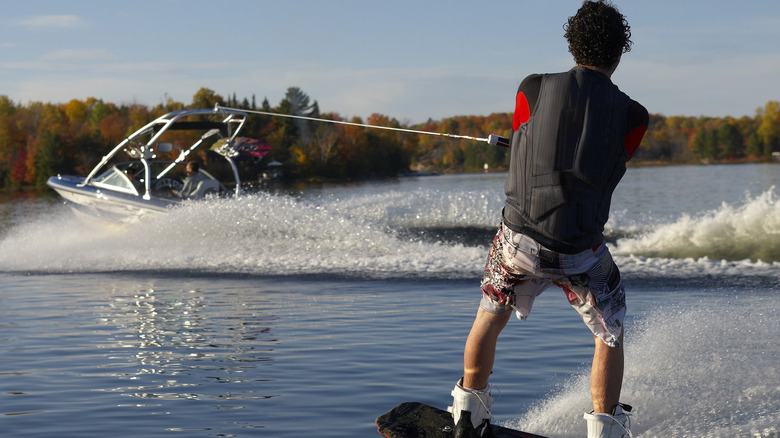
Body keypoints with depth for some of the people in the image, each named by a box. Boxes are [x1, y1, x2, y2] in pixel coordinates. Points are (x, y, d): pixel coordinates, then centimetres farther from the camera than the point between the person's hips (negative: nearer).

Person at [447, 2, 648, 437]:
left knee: (491, 317, 26)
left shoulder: (534, 89, -3)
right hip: (582, 250, -1)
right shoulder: (632, 117, -3)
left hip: (520, 238, 1)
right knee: (610, 335, 21)